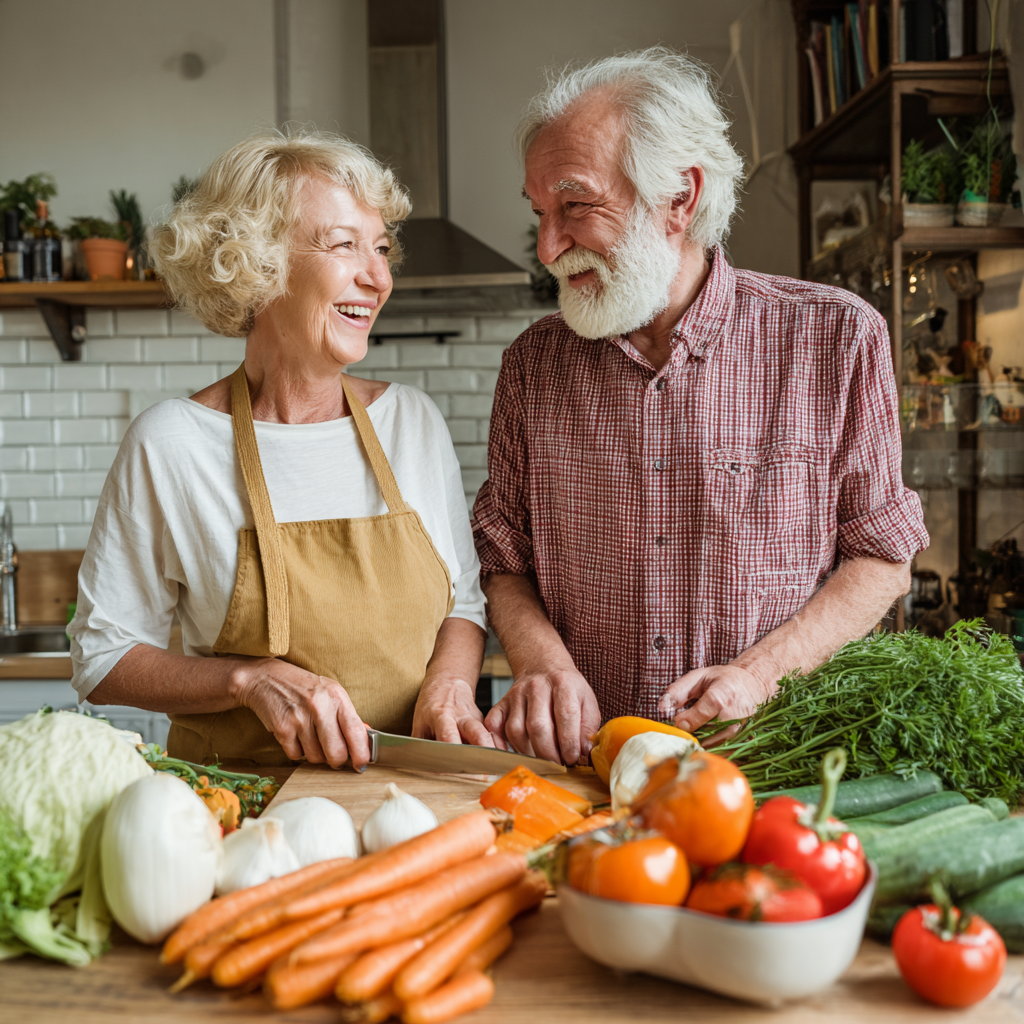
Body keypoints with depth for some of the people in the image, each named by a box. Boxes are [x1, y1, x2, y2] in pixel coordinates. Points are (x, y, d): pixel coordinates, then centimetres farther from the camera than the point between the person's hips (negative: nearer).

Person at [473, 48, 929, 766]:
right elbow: (505, 559, 11)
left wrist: (759, 672, -12)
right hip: (584, 768, 2)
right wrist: (544, 661, -9)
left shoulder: (837, 338, -2)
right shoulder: (534, 363, 7)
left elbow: (882, 558, 3)